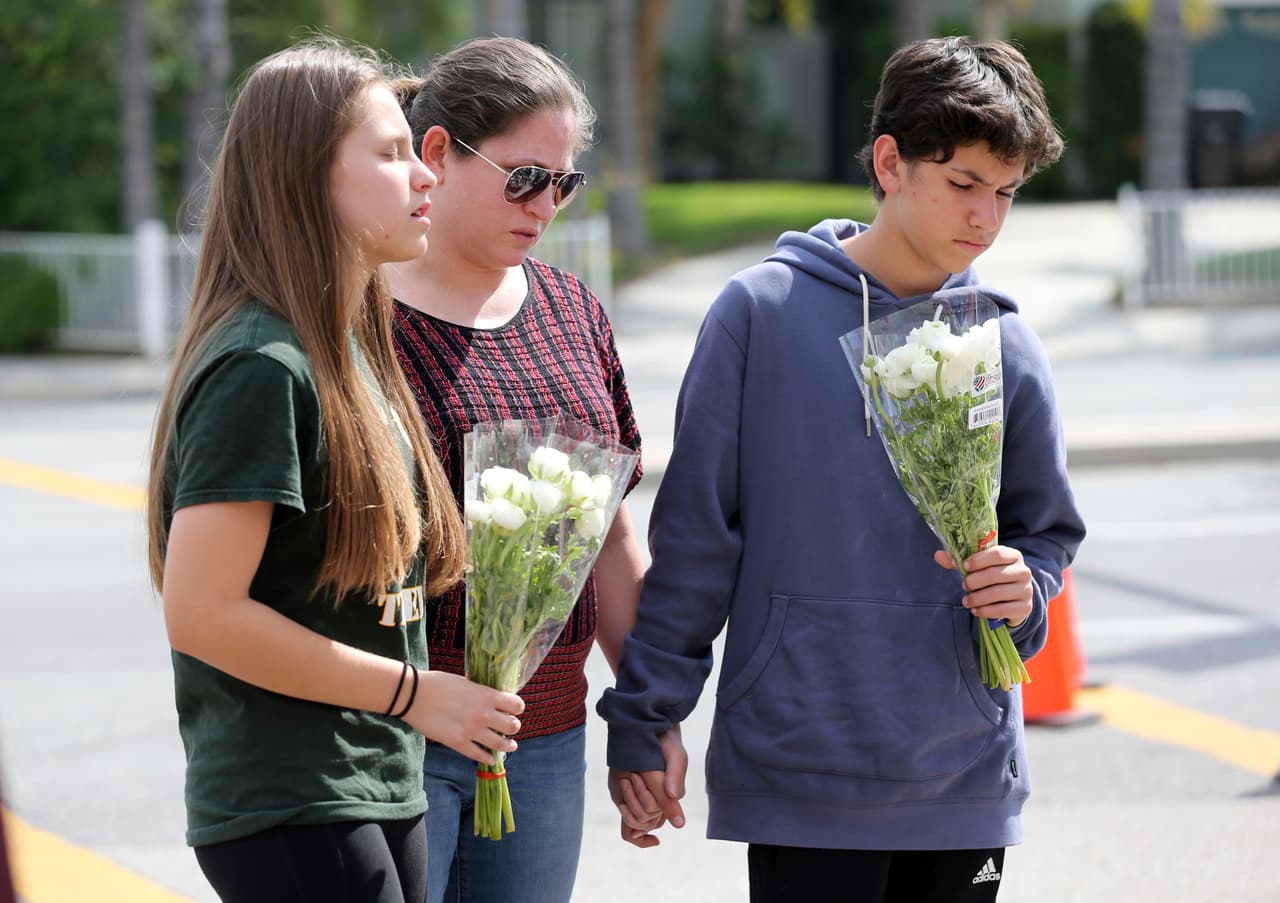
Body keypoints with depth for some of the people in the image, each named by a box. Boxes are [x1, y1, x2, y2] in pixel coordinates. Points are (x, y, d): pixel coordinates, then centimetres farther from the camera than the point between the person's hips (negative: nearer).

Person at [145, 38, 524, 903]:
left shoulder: (354, 352, 14)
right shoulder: (260, 368, -16)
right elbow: (200, 614, -20)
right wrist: (413, 692, -14)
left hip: (380, 793, 9)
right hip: (293, 818, -9)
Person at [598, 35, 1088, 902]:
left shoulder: (1005, 346, 5)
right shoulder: (763, 311, -3)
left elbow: (1048, 531, 15)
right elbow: (694, 529, -1)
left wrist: (1024, 592, -9)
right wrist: (643, 715, -1)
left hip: (965, 776, 3)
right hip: (799, 772, -3)